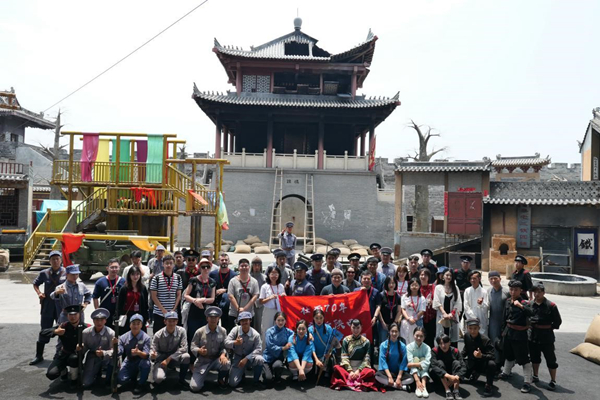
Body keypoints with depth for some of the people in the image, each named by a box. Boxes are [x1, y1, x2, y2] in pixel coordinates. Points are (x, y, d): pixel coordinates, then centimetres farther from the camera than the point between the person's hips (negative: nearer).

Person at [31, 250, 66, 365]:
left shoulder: (66, 272, -5)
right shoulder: (44, 273, 2)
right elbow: (35, 284, 17)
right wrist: (39, 293, 1)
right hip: (47, 306, 2)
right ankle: (39, 355, 23)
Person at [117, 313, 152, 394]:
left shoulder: (146, 338, -16)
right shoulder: (123, 337, -7)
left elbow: (146, 355, -25)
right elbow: (118, 352, -14)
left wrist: (139, 352, -47)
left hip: (141, 362, -3)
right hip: (129, 362, 3)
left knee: (146, 362, -37)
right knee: (121, 379, -20)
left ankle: (141, 384, -10)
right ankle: (133, 378, 18)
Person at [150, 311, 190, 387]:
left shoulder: (181, 331, -14)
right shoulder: (158, 335, -15)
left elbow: (184, 348, -18)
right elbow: (153, 349, -12)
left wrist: (169, 359, -23)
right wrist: (152, 355, -38)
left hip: (175, 358, 1)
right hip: (161, 359, -1)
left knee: (186, 356, -32)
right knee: (158, 378, -31)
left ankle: (182, 379, -4)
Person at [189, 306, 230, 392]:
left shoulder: (223, 331, -3)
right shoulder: (199, 332, -8)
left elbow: (224, 346, -3)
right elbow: (192, 347, -5)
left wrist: (223, 354, -26)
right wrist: (199, 351, -27)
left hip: (216, 360, 1)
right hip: (202, 361, -1)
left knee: (227, 364, -34)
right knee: (195, 387, -15)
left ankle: (220, 379, 3)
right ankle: (201, 377, 24)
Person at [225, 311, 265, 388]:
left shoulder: (255, 334, -15)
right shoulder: (235, 330, -10)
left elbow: (258, 349, -19)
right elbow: (226, 342, -17)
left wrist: (246, 358, -30)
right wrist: (235, 342, -40)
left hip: (250, 358, -1)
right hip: (238, 358, 1)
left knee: (260, 359, -36)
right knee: (233, 383, -14)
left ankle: (256, 380, -8)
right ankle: (241, 374, 23)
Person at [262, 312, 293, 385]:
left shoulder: (288, 331, -1)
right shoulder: (270, 331, -8)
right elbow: (270, 347, -15)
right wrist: (283, 348, -18)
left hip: (279, 357, 1)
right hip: (268, 357, -1)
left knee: (277, 365, -34)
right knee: (268, 379, -16)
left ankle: (277, 377, 3)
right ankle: (265, 369, 22)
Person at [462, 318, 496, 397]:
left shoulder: (485, 340, -26)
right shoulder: (467, 336, -8)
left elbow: (492, 356, -32)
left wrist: (481, 356, -48)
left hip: (482, 364, -6)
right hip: (471, 363, 6)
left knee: (491, 364, -38)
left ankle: (489, 385, -11)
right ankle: (474, 374, 26)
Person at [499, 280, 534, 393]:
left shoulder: (524, 302, -15)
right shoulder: (507, 301, 4)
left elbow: (530, 313, -36)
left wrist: (520, 305, -48)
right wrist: (504, 330, 21)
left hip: (520, 334, -7)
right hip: (509, 332, 7)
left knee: (523, 358, -2)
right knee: (509, 354, 23)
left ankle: (527, 382, 6)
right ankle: (506, 373, 42)